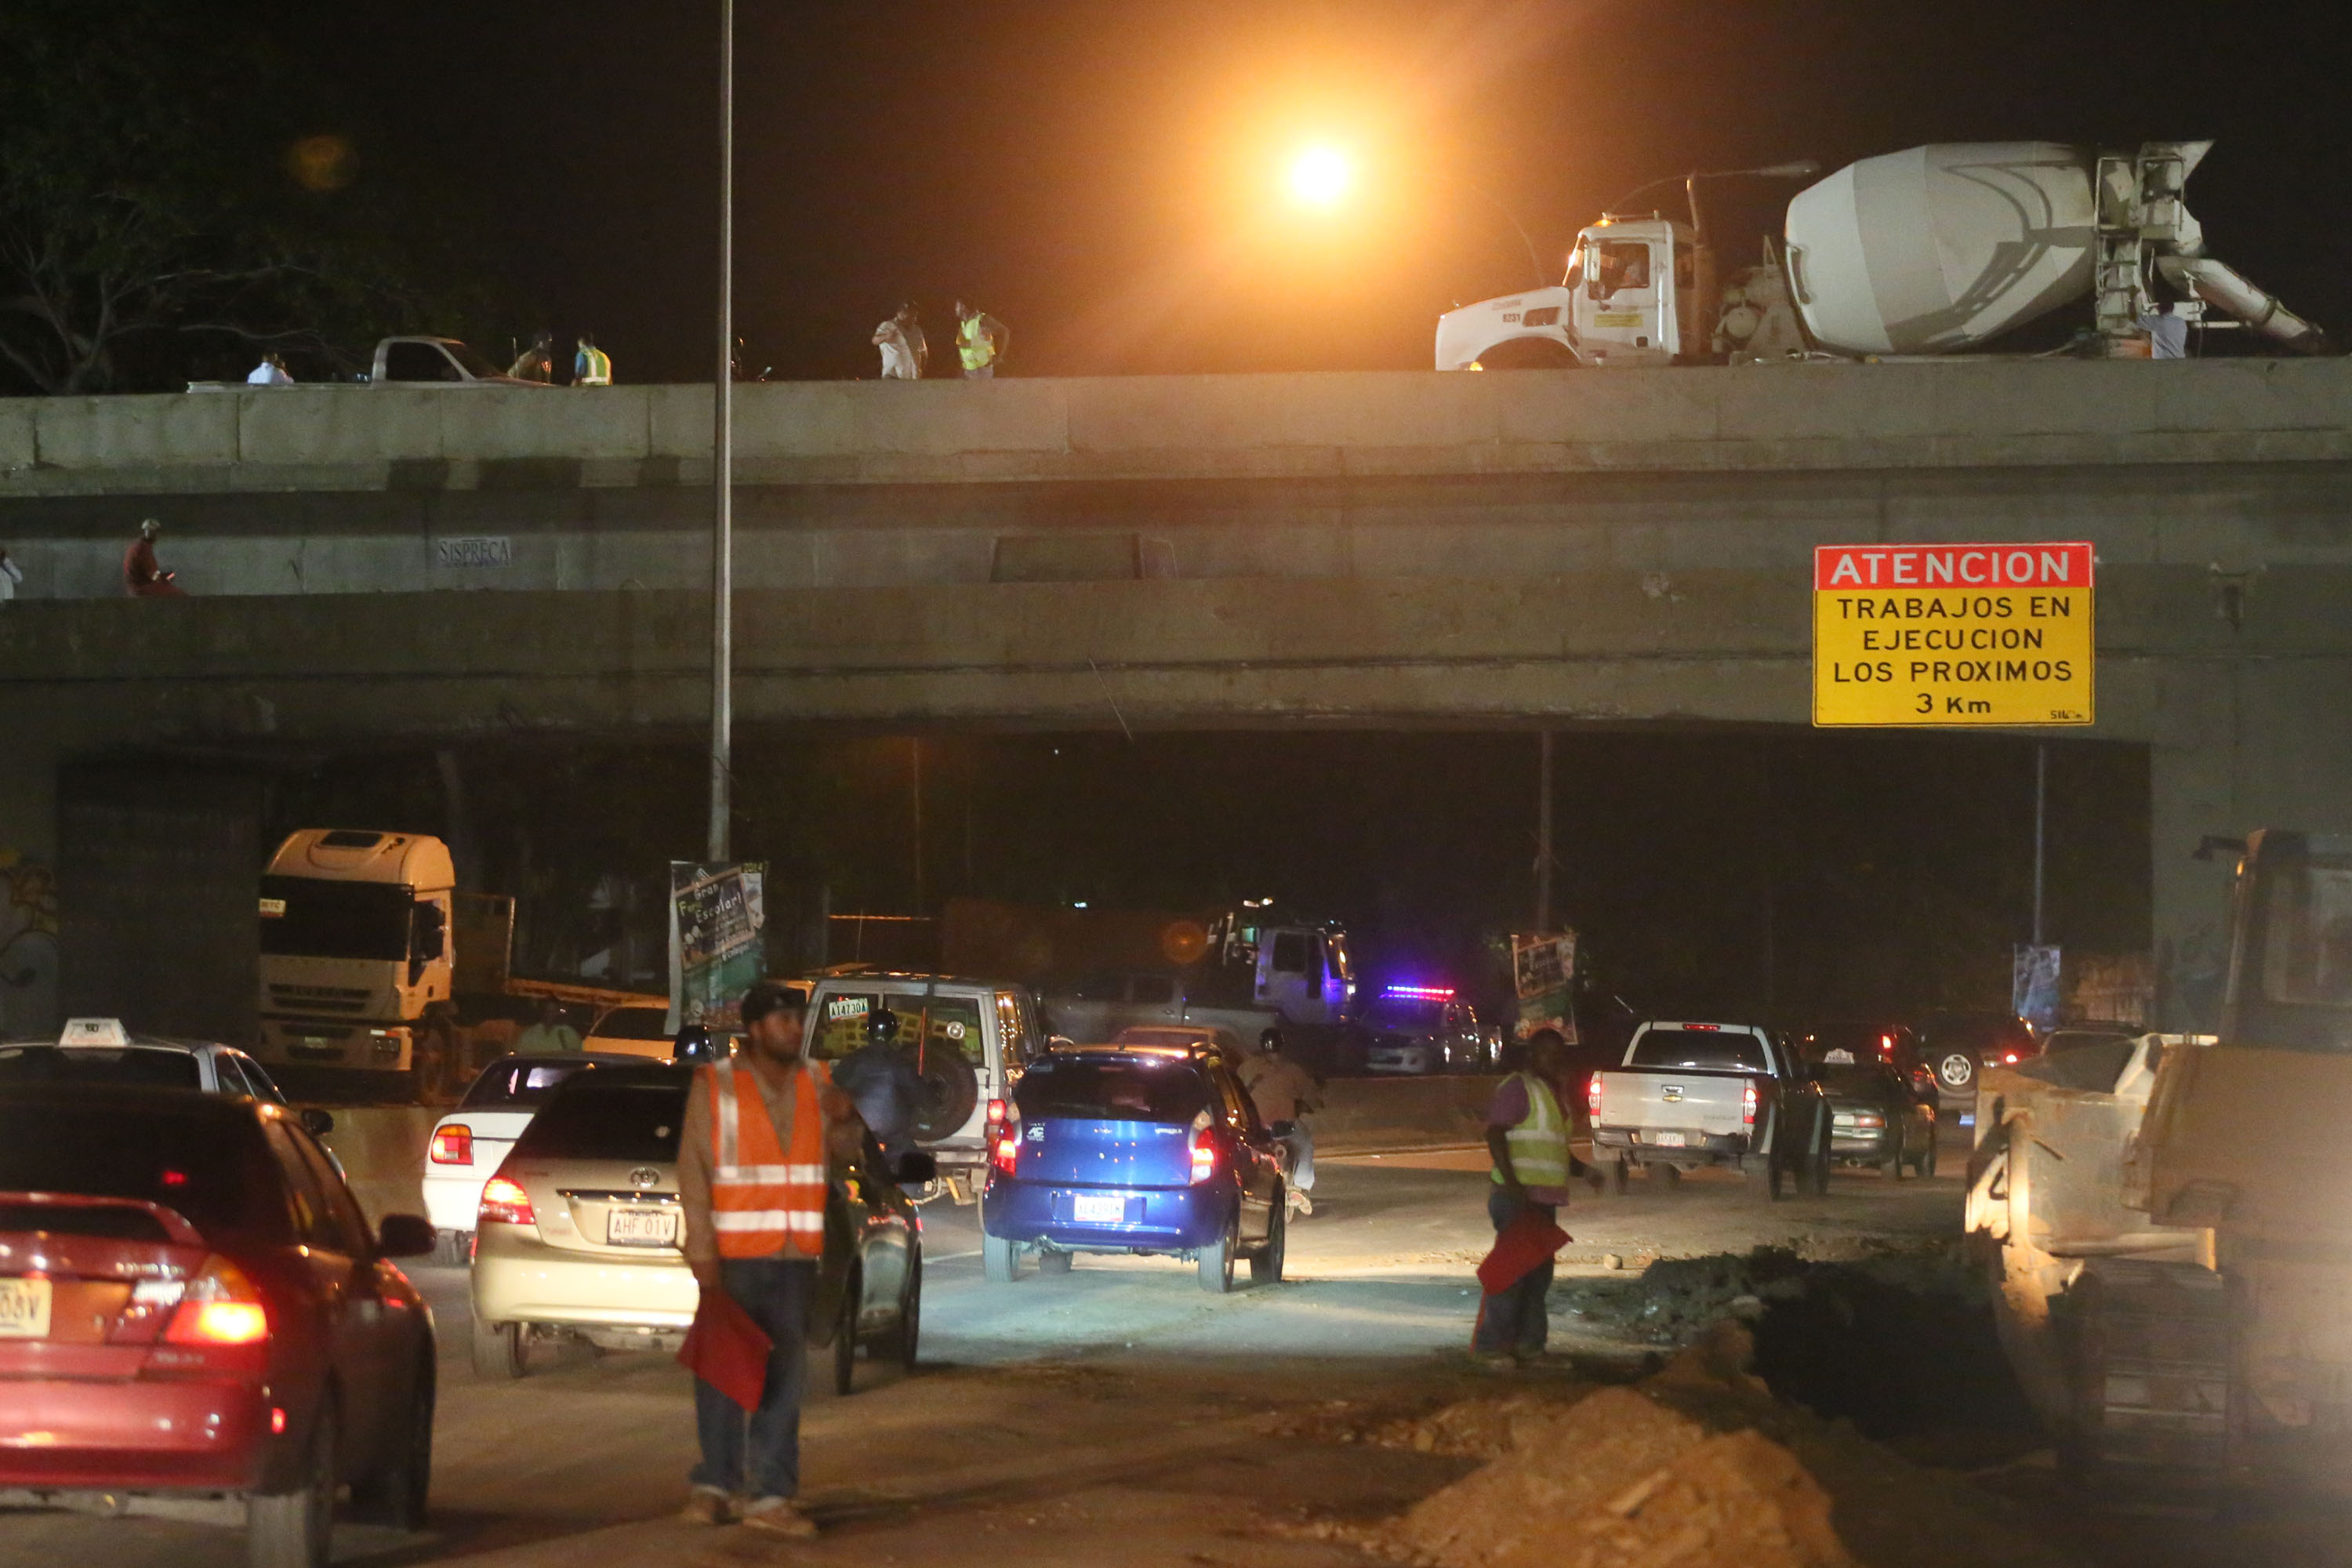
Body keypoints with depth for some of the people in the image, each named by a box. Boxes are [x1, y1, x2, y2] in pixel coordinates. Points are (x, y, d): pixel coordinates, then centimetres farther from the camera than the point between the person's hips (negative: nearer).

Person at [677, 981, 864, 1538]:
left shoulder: (815, 1082, 8)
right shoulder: (714, 1086, -4)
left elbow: (839, 1157, 16)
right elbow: (693, 1171, -7)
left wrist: (845, 1122, -7)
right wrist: (702, 1251, -14)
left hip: (794, 1256, 4)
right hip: (731, 1255, -4)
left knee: (784, 1375, 0)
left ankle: (770, 1495, 1)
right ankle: (716, 1482, 17)